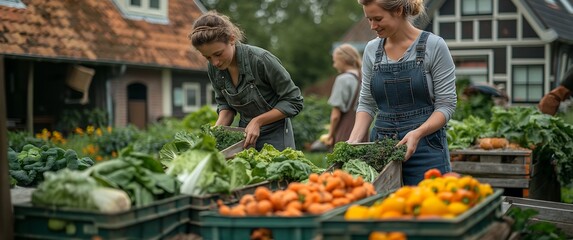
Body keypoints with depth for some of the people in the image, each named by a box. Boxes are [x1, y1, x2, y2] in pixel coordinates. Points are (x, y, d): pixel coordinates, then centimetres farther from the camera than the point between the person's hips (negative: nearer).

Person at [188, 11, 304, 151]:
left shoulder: (260, 60, -25)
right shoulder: (214, 69, -9)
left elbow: (294, 101, -16)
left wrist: (257, 121, -22)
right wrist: (218, 128, -11)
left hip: (275, 136, -4)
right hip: (245, 135, 5)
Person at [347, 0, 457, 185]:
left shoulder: (434, 46, -7)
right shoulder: (371, 49, 6)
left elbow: (446, 105, -7)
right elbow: (366, 104, 10)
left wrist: (417, 133, -23)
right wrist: (354, 140, -6)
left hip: (425, 148, -4)